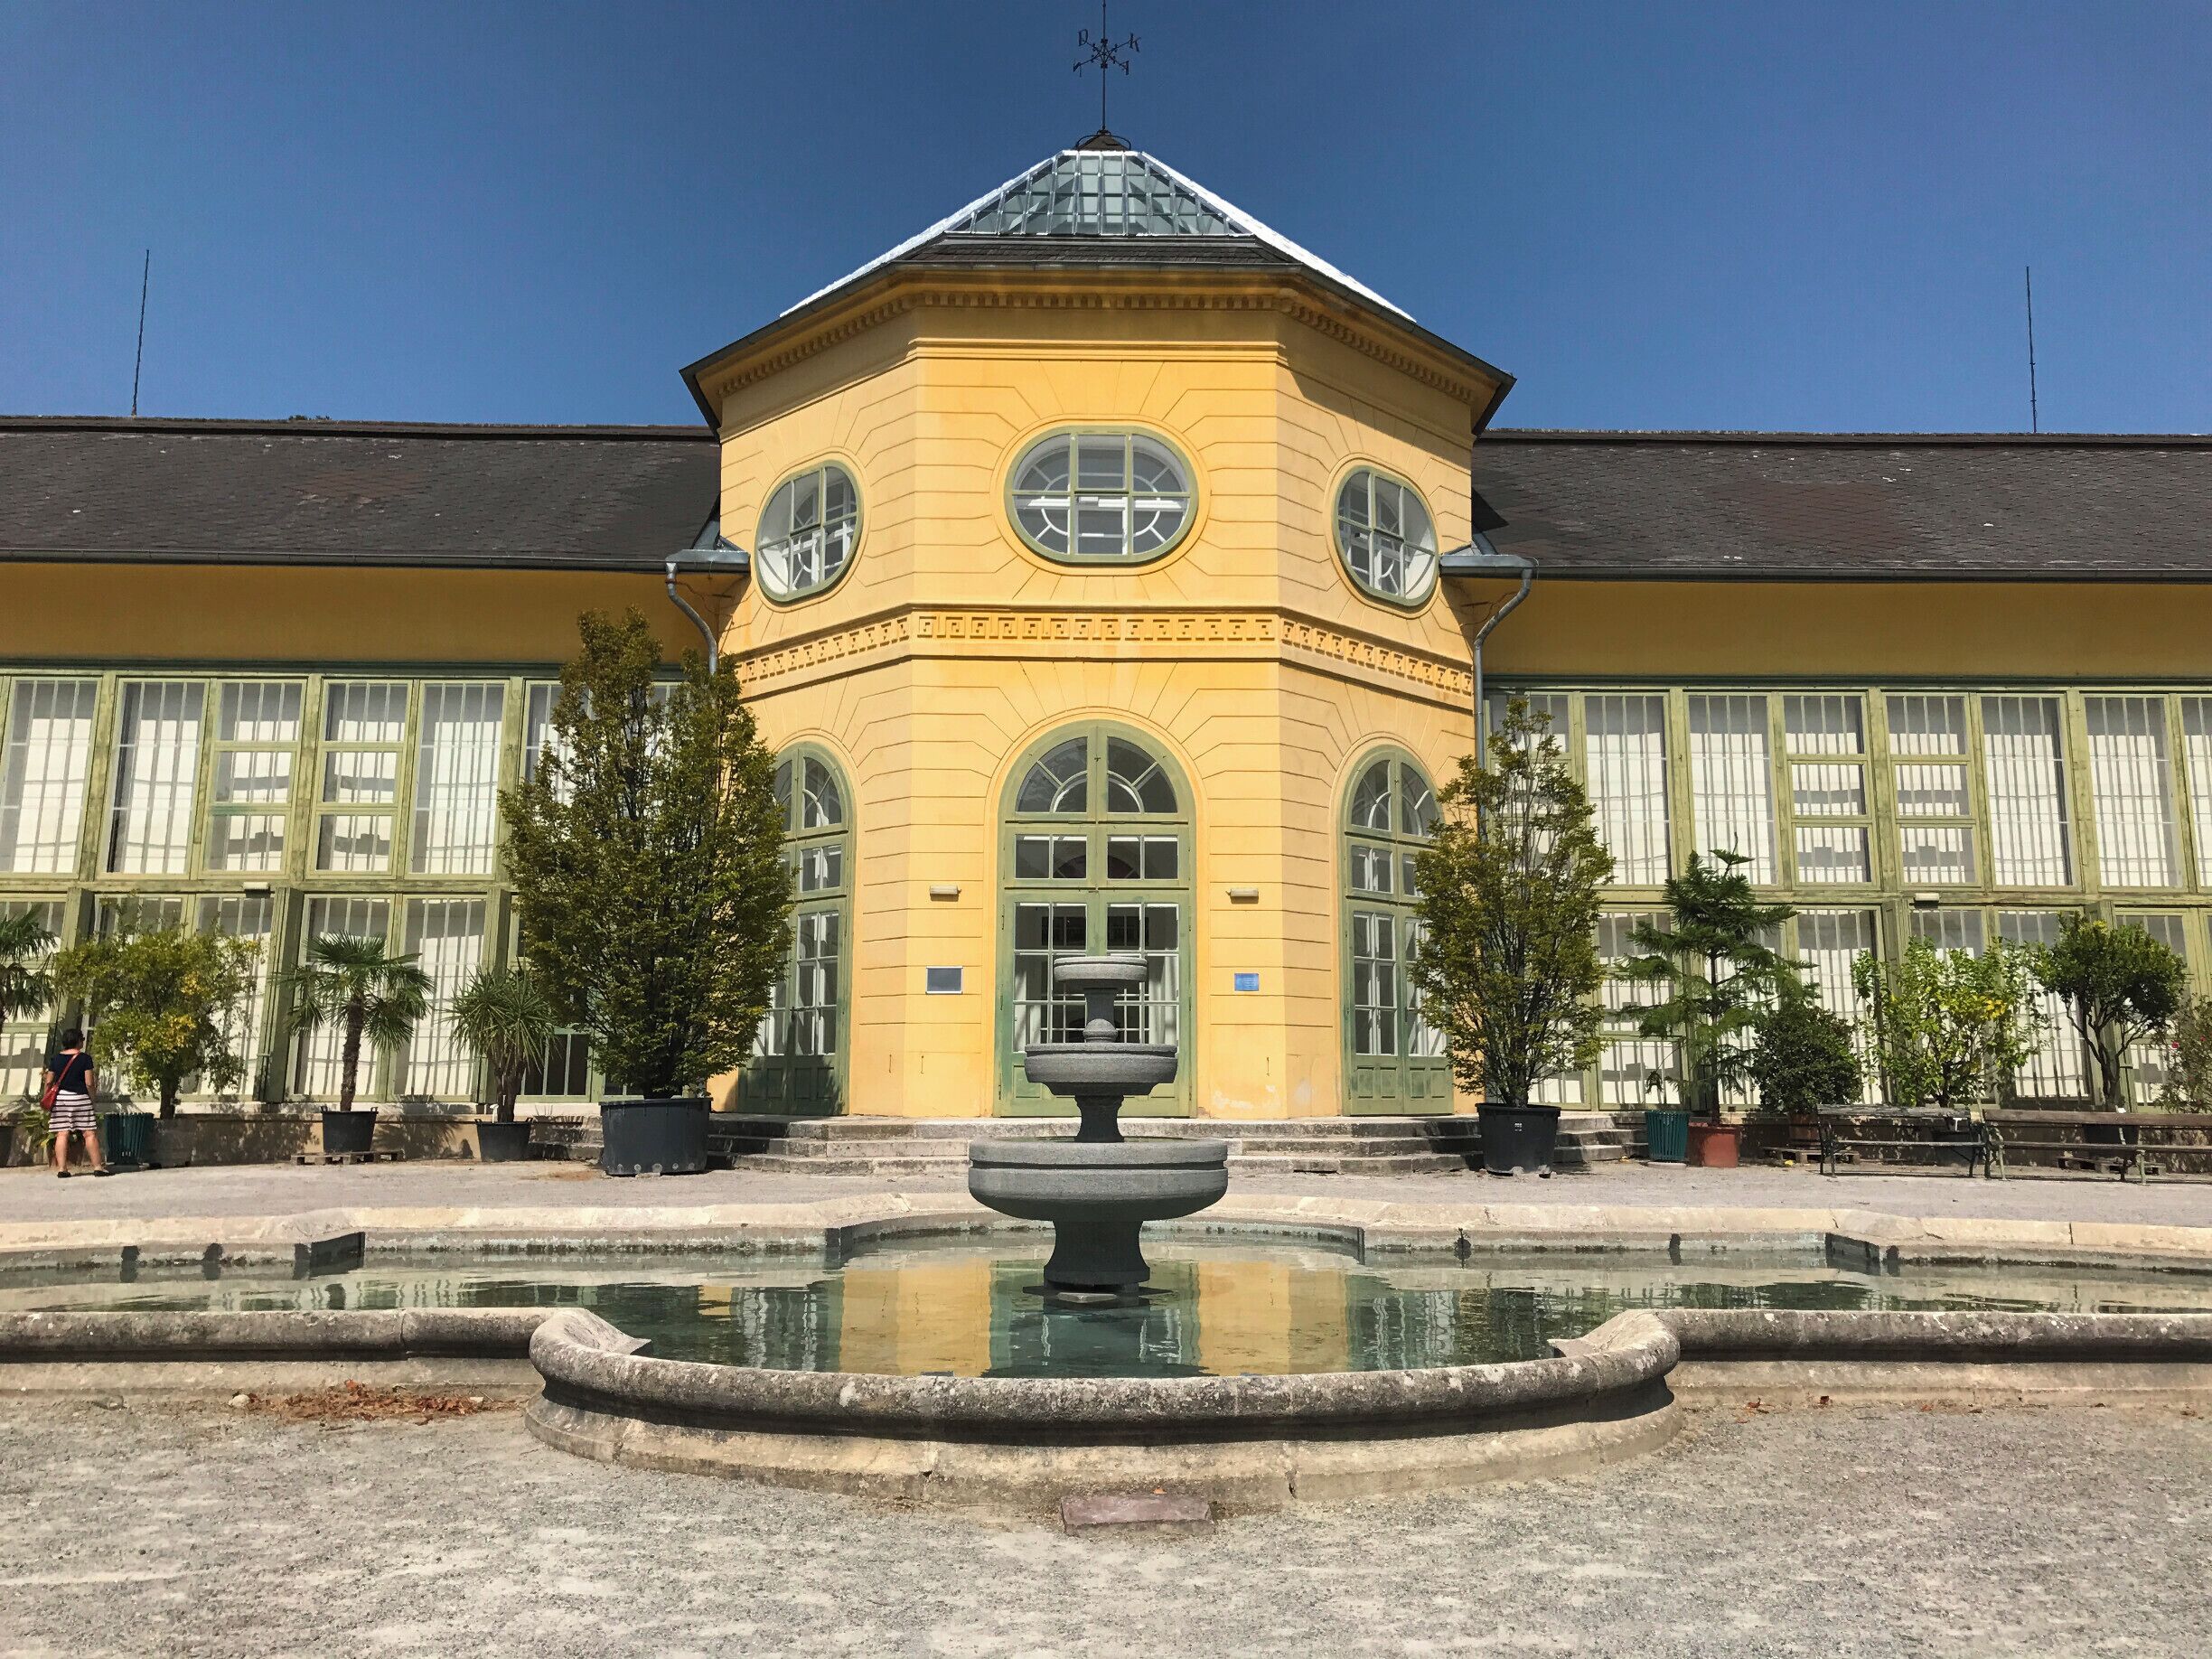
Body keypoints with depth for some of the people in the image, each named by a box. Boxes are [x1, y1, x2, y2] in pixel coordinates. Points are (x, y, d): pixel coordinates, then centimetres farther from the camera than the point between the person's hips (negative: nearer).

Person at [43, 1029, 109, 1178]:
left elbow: (48, 1083, 6)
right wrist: (93, 1092, 9)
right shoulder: (85, 1058, -5)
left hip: (60, 1098, 4)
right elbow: (89, 1083, -9)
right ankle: (98, 1166, -2)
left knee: (62, 1134, 2)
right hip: (80, 1098, -4)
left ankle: (61, 1168, -1)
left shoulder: (56, 1059, 7)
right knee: (89, 1133, -1)